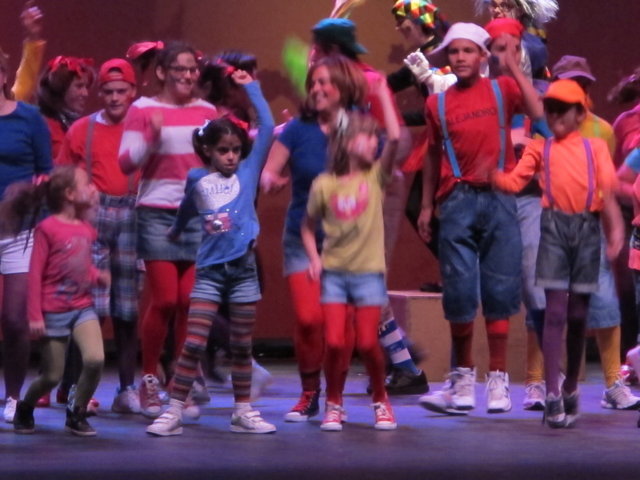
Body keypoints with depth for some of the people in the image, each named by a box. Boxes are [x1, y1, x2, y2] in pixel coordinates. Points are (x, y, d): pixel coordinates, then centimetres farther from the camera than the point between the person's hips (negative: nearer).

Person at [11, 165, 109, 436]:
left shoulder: (87, 229, 6)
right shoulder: (48, 228, -12)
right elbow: (35, 274, -12)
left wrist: (98, 277, 1)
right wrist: (34, 315, -14)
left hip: (83, 307, 5)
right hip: (54, 311, -5)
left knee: (95, 359, -17)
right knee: (52, 376, 2)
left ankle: (77, 415, 3)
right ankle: (24, 409, 32)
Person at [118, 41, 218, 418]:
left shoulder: (206, 111, 9)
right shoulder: (143, 110, -1)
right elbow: (126, 162, -6)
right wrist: (151, 137, -22)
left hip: (199, 213, 3)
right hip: (157, 214, -3)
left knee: (190, 301, -1)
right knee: (165, 300, -7)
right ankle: (149, 379, 10)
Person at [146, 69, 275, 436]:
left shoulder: (249, 171, 4)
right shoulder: (198, 179, 5)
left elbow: (267, 127, -2)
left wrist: (251, 87, 2)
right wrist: (176, 231, 39)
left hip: (243, 267, 1)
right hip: (210, 269, -1)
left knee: (242, 346, 8)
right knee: (193, 343, -6)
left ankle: (243, 412, 16)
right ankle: (174, 412, -5)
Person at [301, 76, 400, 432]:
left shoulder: (376, 177, 0)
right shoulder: (324, 185, 1)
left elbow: (395, 138, -15)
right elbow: (308, 225, 13)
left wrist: (383, 95, -12)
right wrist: (314, 257, -1)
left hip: (368, 272, 0)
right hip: (333, 272, 0)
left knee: (368, 343, -5)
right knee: (335, 342, -7)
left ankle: (381, 400, 17)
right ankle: (334, 405, 11)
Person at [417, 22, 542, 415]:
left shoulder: (502, 90, 6)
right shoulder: (438, 103, 10)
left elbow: (539, 112, -13)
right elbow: (434, 156, 15)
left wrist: (513, 66, -11)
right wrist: (426, 206, 11)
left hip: (498, 200, -1)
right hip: (457, 201, 1)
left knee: (500, 289, 0)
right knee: (459, 291, 0)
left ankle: (498, 379, 5)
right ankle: (463, 378, 10)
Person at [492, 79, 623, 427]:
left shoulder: (595, 147, 12)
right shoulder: (540, 149, 11)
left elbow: (608, 190, 1)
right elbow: (514, 181, 0)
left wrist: (615, 229, -12)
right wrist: (491, 174, -21)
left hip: (588, 228, 1)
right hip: (554, 226, -1)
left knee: (578, 313, 7)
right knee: (555, 310, -9)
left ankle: (571, 388, 21)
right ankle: (552, 394, -12)